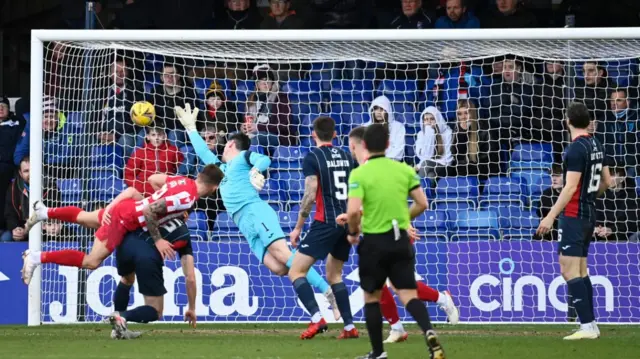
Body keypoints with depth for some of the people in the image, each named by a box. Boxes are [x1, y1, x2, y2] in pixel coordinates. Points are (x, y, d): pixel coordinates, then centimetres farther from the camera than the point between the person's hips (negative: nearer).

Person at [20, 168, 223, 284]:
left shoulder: (183, 181, 1)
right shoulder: (187, 199, -26)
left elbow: (153, 179, 16)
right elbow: (149, 211, -30)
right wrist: (157, 240, -21)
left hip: (124, 207, 9)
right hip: (123, 220, -9)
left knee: (84, 218, 34)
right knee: (92, 262, -7)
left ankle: (45, 212, 47)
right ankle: (38, 258, -9)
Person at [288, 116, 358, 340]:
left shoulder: (312, 158, -7)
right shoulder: (347, 157, 10)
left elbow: (310, 196, -13)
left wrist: (298, 228, -5)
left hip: (326, 222, -7)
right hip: (347, 223, 7)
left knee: (296, 271, -4)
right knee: (334, 275, 21)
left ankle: (317, 318, -22)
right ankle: (349, 327, 12)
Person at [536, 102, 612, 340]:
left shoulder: (576, 149, -17)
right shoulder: (596, 146, 9)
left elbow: (570, 187, -22)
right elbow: (606, 181, 18)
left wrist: (551, 216, -22)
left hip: (573, 216, -9)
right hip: (589, 215, 9)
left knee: (569, 271, -11)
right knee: (580, 271, 15)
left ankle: (587, 326, -18)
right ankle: (591, 326, 14)